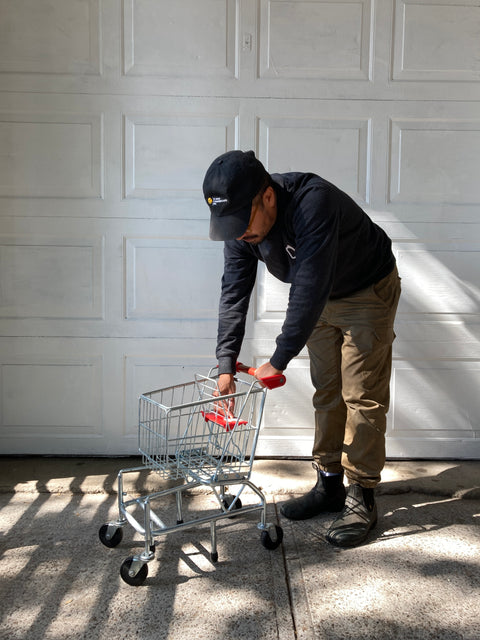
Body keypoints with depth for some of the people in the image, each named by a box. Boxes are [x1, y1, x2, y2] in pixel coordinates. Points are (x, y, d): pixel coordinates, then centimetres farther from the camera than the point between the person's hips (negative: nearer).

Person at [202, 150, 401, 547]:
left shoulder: (313, 203, -39)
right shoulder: (241, 223, -16)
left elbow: (309, 290, -41)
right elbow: (234, 292, -14)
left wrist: (278, 362, -38)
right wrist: (226, 365, -20)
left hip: (369, 292, -6)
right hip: (322, 300, 7)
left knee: (362, 395, -6)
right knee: (327, 393, 10)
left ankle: (362, 499, 4)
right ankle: (329, 485, 22)